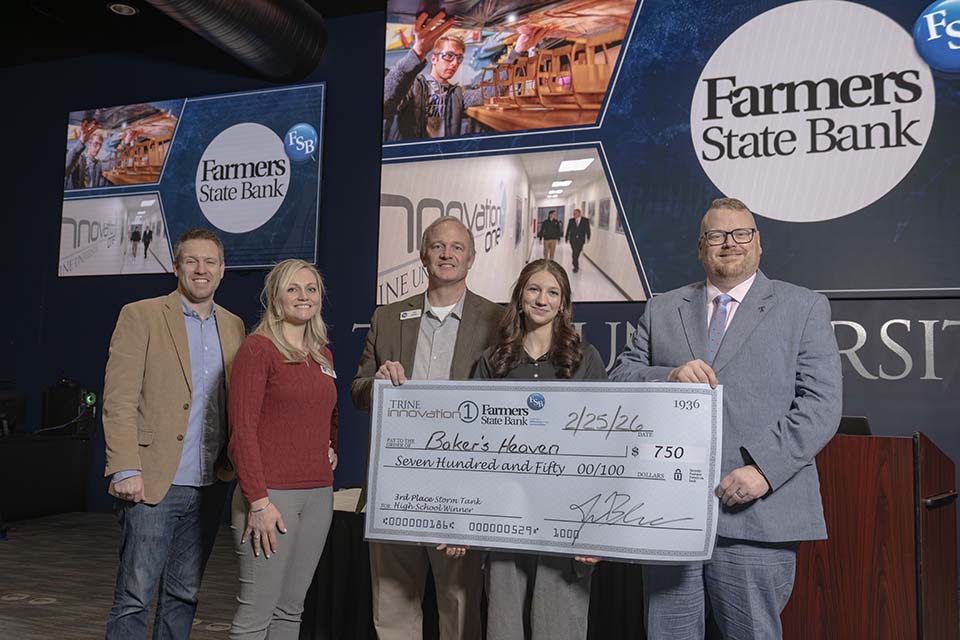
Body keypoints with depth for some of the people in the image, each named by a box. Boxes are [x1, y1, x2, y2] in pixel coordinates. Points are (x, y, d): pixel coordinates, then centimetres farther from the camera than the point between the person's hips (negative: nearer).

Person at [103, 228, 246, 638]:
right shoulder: (141, 316, -3)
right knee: (134, 599, 0)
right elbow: (118, 400, -8)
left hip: (209, 487, 5)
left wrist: (233, 464, 6)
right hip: (154, 482, -5)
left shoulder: (233, 326, 12)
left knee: (184, 596, 14)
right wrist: (126, 470, -15)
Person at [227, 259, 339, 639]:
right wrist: (258, 501, -16)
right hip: (271, 493, -6)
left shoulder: (323, 354, 14)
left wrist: (331, 450, 8)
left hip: (319, 493, 7)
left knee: (291, 608, 12)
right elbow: (242, 429, -12)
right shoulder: (257, 348, -7)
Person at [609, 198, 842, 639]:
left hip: (756, 515, -2)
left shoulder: (804, 308, 6)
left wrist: (764, 468, -14)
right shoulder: (661, 310, 15)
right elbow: (620, 379, 9)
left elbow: (821, 404, -2)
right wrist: (669, 377, -12)